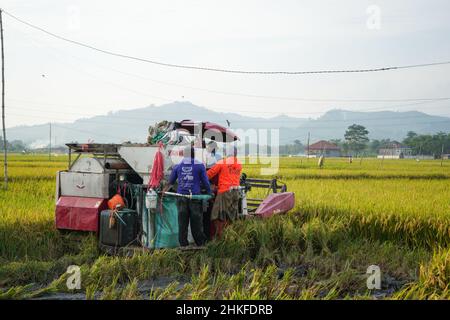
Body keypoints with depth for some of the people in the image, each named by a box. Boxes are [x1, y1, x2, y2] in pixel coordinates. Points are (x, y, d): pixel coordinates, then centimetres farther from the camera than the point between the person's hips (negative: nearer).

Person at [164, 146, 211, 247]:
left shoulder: (177, 166, 9)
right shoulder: (199, 165, 1)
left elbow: (170, 182, 19)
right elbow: (205, 182, 3)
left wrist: (164, 190, 35)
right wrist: (209, 193, 17)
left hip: (181, 196, 2)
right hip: (195, 197, -2)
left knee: (182, 222, 6)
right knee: (196, 221, 3)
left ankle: (183, 244, 9)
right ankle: (200, 243, 8)